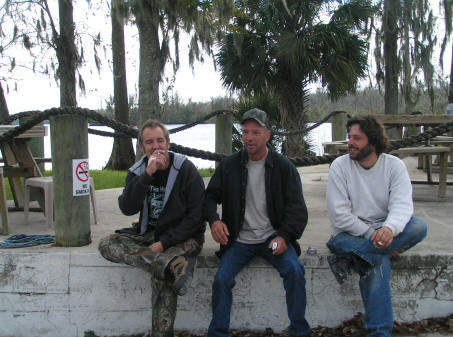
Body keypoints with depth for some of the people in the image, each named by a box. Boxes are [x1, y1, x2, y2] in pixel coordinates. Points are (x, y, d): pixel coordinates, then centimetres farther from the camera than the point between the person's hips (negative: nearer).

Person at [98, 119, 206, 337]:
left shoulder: (186, 169, -6)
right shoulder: (137, 172, 6)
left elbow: (196, 215, -10)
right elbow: (127, 208, -11)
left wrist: (164, 243, -16)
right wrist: (148, 174, -20)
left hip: (183, 237, -5)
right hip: (148, 233, 5)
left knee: (161, 275, -32)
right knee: (107, 245, -19)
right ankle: (171, 265, -37)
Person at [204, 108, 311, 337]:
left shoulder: (283, 166, 0)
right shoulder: (229, 165, 4)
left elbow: (297, 207, -1)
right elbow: (210, 197, 10)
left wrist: (284, 236, -16)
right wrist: (213, 219, -11)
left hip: (273, 237, -1)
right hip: (239, 239, 1)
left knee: (295, 271, -24)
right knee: (221, 279, -20)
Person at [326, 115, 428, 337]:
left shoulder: (394, 165, -1)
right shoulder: (340, 166, -6)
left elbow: (402, 205, -17)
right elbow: (340, 216, -12)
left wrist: (390, 229, -40)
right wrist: (374, 235, -21)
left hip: (382, 231, 3)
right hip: (349, 234, -3)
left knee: (419, 226, -27)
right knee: (379, 263, -33)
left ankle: (347, 259, -29)